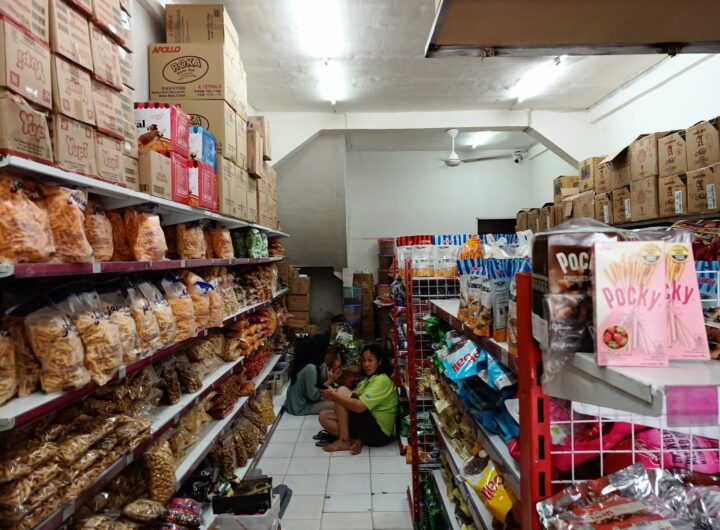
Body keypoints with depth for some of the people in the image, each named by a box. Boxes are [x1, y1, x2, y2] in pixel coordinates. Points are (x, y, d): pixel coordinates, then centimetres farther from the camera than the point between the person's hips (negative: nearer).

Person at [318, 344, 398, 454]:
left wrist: (334, 395, -18)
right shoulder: (371, 379, 17)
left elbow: (359, 406, -27)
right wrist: (334, 396, -8)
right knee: (324, 416, 1)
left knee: (342, 391, -16)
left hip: (378, 432, -10)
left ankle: (344, 441, -15)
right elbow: (355, 400, 10)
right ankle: (354, 440, -12)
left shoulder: (382, 380, -15)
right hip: (368, 425, 10)